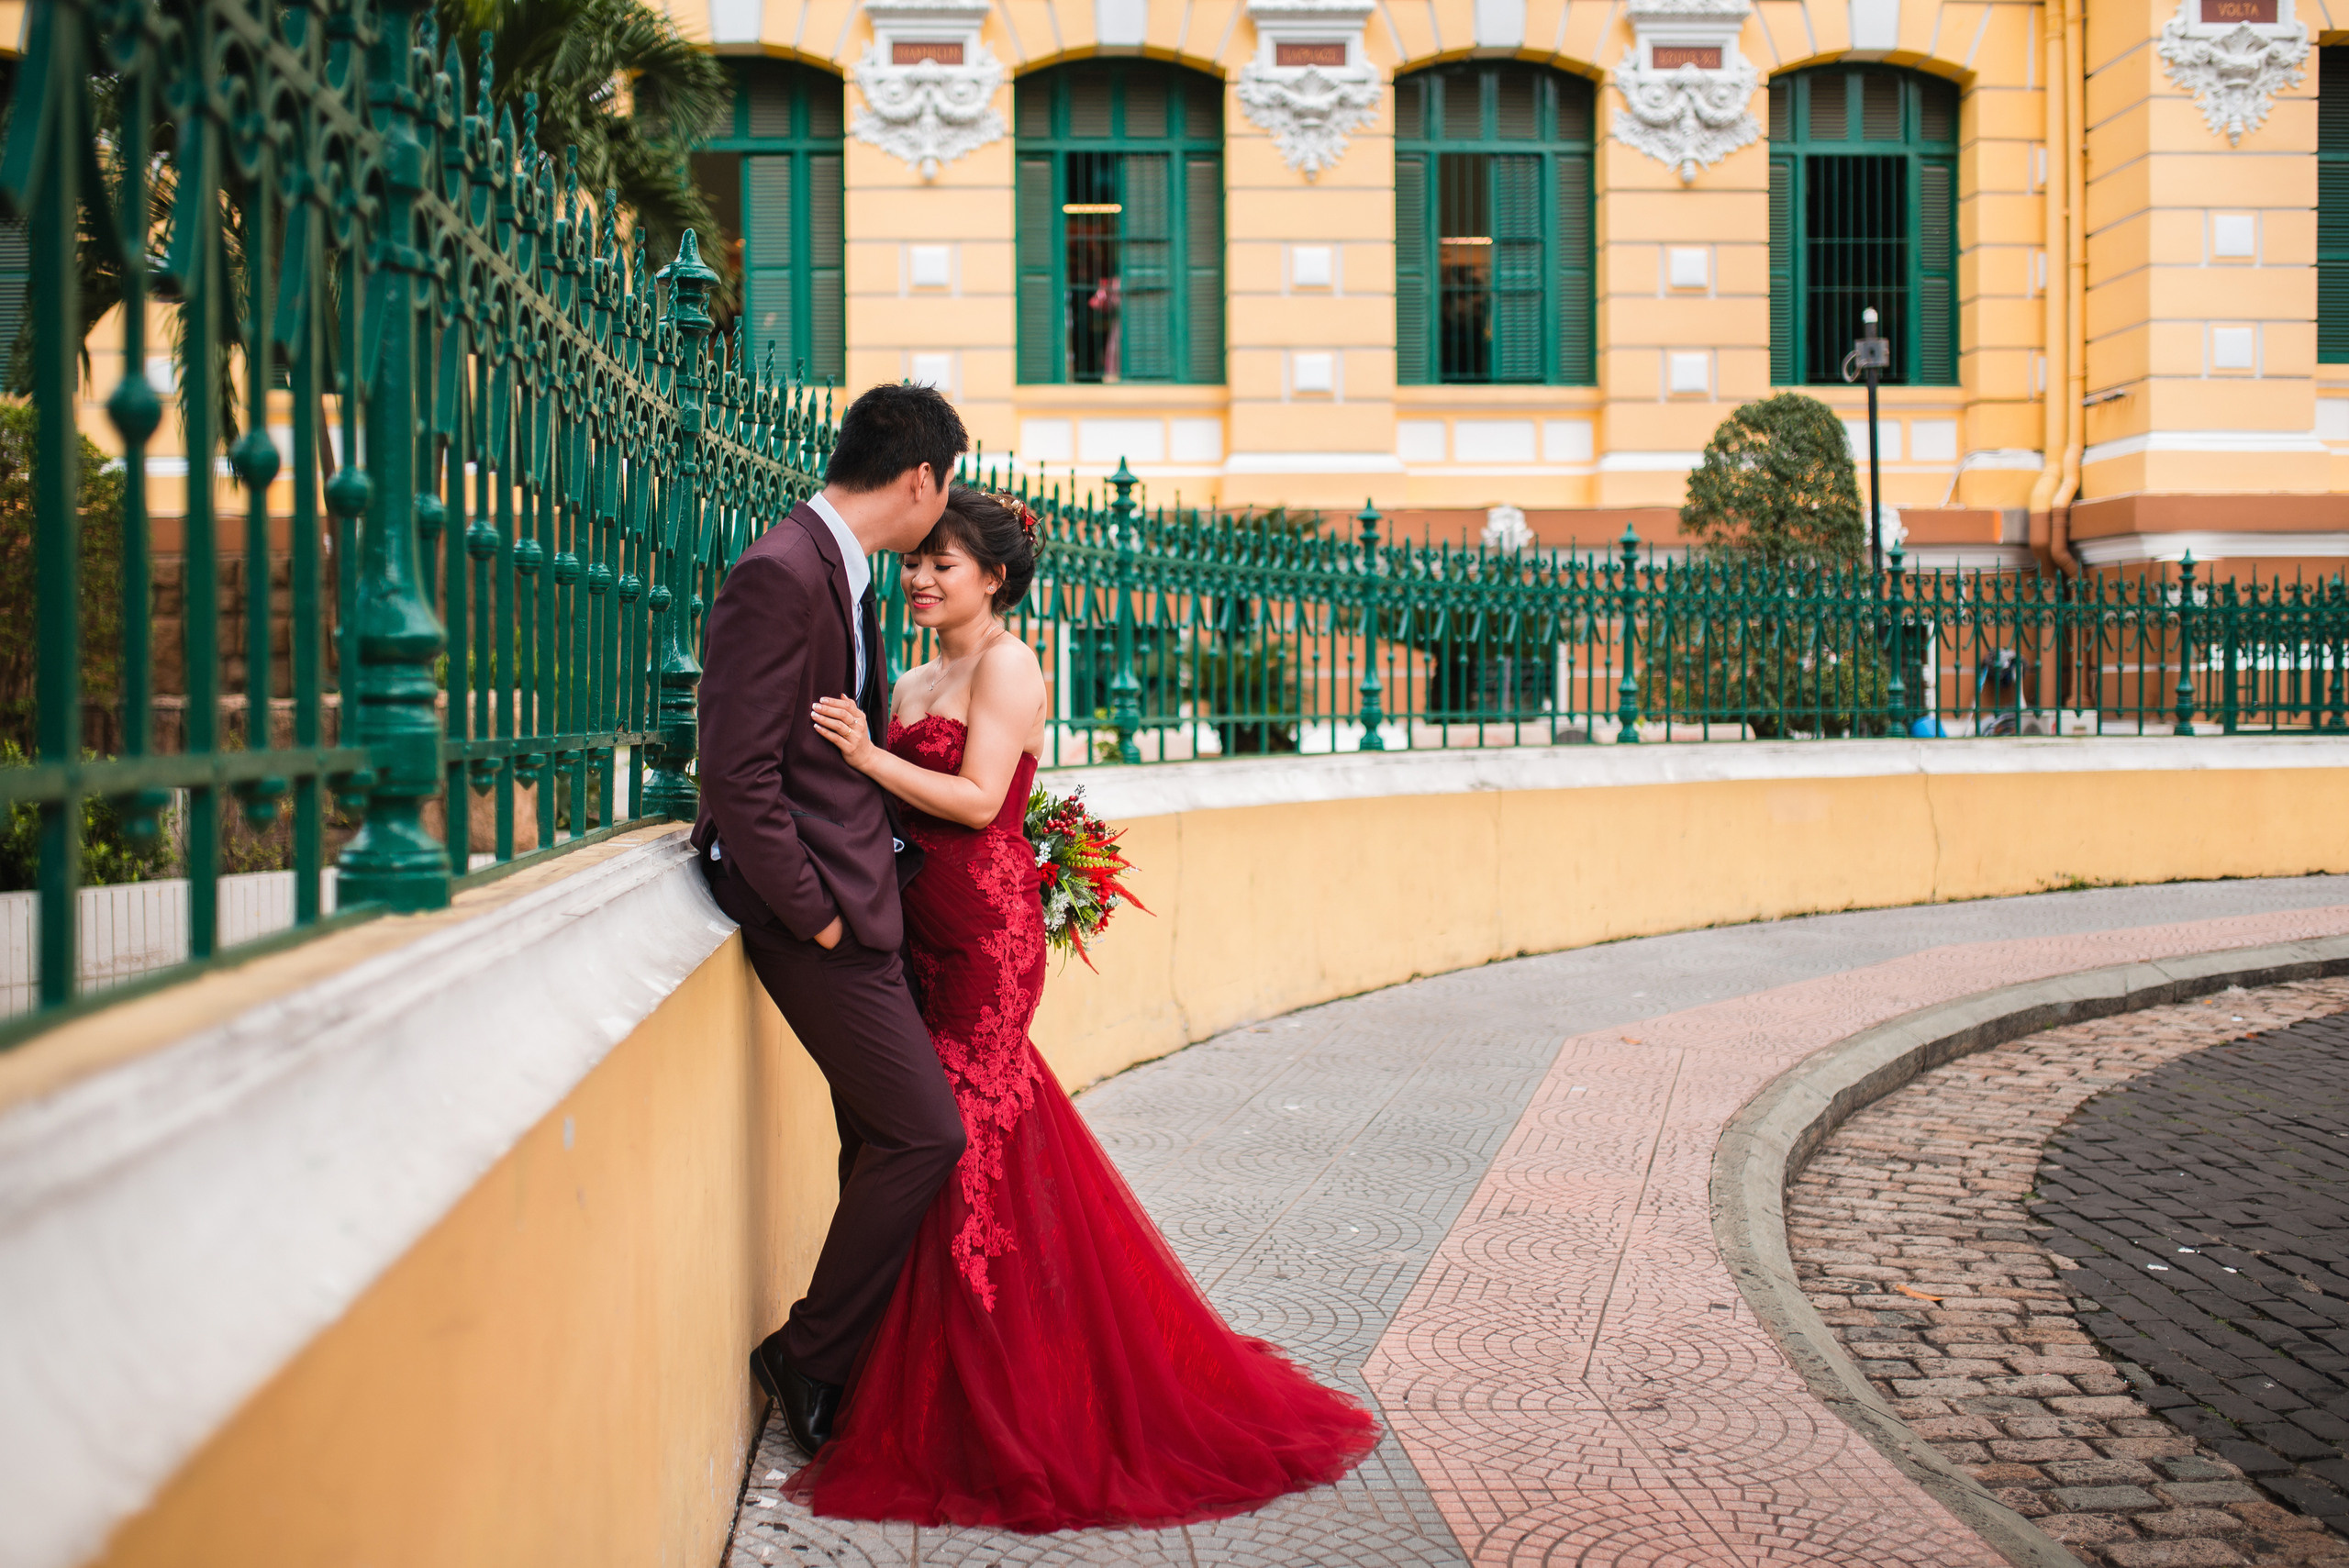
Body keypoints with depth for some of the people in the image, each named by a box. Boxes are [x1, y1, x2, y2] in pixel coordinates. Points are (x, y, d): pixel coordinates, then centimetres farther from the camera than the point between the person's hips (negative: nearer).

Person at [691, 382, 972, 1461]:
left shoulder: (840, 570, 13)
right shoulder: (779, 573, -18)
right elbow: (738, 772, -22)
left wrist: (877, 875, 10)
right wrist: (818, 914, -18)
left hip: (855, 898, 10)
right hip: (815, 907, -10)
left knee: (882, 1140, 15)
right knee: (925, 1133, -8)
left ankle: (862, 1356, 29)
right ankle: (807, 1361, 7)